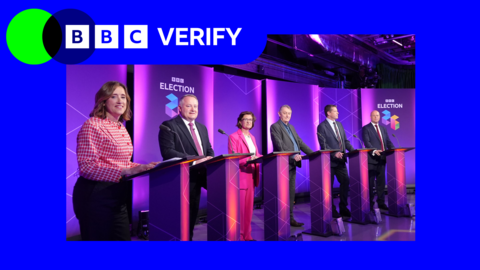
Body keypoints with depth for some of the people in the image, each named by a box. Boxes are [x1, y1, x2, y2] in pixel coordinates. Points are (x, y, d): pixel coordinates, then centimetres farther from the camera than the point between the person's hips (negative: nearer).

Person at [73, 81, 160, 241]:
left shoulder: (121, 128, 14)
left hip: (117, 196, 8)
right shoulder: (92, 125, -11)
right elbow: (87, 167, -19)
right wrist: (125, 171, -28)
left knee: (123, 238, 13)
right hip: (95, 196, -8)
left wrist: (144, 167, 3)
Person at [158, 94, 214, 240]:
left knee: (192, 216, 17)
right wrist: (194, 161, -25)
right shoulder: (169, 125, -9)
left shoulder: (202, 127, 16)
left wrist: (209, 160, -8)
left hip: (196, 177, 7)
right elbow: (167, 152, -20)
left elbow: (209, 150, 16)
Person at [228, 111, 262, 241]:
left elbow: (256, 155, 16)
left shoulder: (252, 137, 18)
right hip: (240, 176, -7)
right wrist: (248, 159, -27)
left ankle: (247, 235, 20)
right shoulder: (234, 137, -7)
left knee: (249, 207, 11)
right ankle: (239, 236, 6)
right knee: (240, 208, -4)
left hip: (251, 175, 7)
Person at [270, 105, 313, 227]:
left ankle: (290, 218, 18)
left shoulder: (291, 127, 20)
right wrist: (293, 156, -23)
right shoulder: (275, 127, -5)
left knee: (291, 191, 10)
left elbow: (300, 142, 17)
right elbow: (280, 146, -16)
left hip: (292, 163, 8)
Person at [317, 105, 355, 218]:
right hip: (330, 160, -6)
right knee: (329, 186, 4)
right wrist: (334, 153, -24)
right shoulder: (322, 126, -8)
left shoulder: (339, 124, 14)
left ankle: (343, 208, 20)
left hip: (340, 160, 7)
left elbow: (345, 141, 13)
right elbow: (323, 145, -14)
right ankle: (331, 210, 16)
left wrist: (353, 150, -1)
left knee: (345, 182, 6)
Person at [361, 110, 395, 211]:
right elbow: (367, 142, -14)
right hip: (372, 159, -6)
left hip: (382, 158, 6)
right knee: (370, 182, 1)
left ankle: (381, 202, 19)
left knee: (381, 182, 11)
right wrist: (374, 151, -29)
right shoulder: (366, 128, -2)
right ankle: (370, 203, 9)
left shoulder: (383, 128, 17)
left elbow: (388, 141, 13)